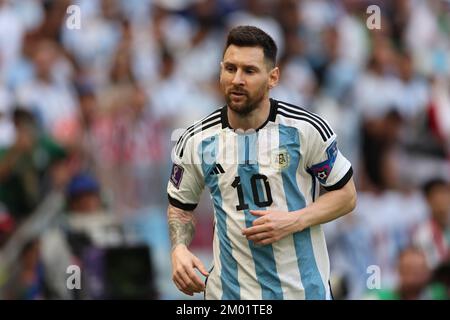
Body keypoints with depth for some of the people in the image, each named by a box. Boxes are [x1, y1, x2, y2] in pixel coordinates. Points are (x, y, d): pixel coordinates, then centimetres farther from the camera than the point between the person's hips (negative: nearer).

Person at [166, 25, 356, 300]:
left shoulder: (307, 130, -11)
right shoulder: (195, 142, -5)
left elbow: (346, 195, -2)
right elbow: (180, 205, 10)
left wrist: (293, 221, -16)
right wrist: (179, 249, -9)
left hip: (303, 288, -1)